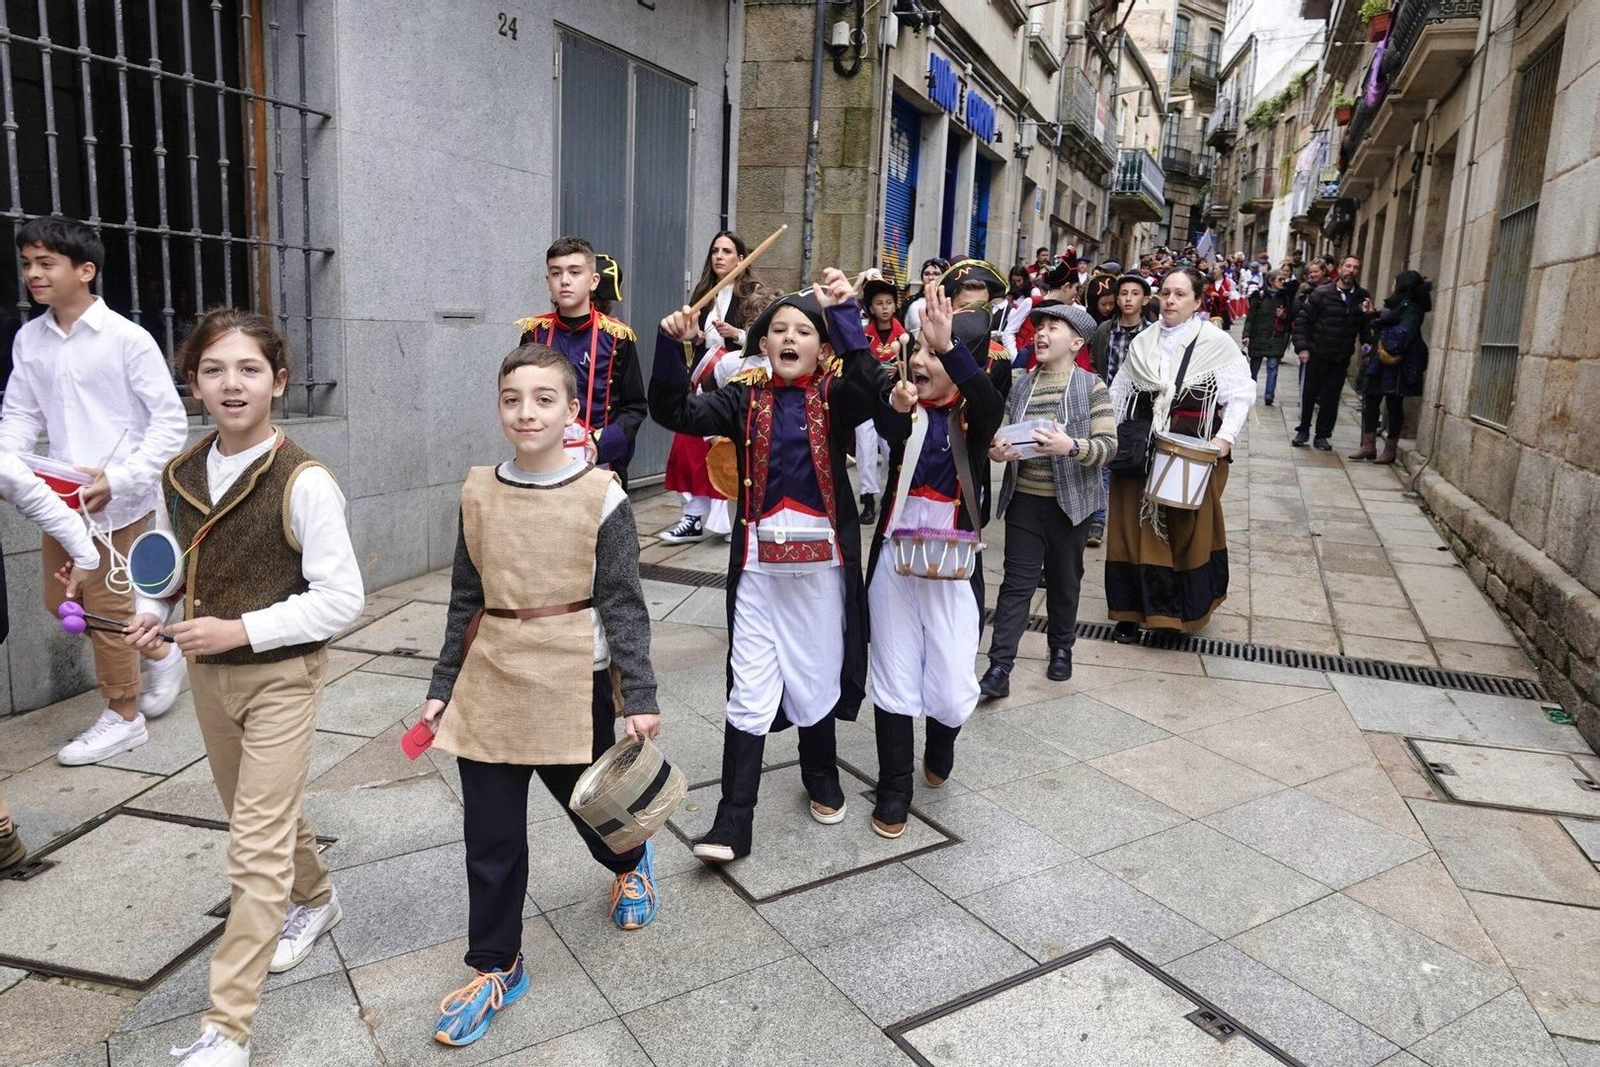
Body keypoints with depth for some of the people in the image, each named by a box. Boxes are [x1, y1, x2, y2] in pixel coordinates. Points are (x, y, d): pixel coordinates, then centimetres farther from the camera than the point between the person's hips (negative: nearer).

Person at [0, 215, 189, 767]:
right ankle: (159, 655, 36)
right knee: (60, 602, 14)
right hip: (61, 498, 7)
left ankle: (122, 717, 21)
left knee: (106, 603, 2)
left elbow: (170, 421, -12)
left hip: (118, 499, -6)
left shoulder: (127, 338, -12)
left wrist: (119, 479, -20)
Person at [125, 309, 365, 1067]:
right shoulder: (181, 476, 1)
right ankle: (314, 899, 50)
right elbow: (187, 572, 15)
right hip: (207, 672, 7)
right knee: (261, 812, 23)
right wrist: (157, 614, -5)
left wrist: (240, 630, -23)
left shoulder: (304, 483, -19)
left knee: (256, 844, -4)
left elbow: (341, 600, -19)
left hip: (281, 676, -7)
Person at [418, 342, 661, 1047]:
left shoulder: (601, 495, -9)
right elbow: (465, 601, 8)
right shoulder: (479, 493, 2)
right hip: (491, 684, 3)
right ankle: (496, 967, 29)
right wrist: (442, 686, 11)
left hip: (574, 682, -3)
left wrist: (640, 696, -10)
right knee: (490, 835, 9)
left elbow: (623, 603, -7)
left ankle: (631, 864, 52)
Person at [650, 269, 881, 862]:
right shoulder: (745, 397, 3)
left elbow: (871, 386, -24)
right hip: (758, 561, 1)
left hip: (820, 560, -1)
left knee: (815, 680, 13)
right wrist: (673, 346, -23)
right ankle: (732, 822, 10)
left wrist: (846, 314, -34)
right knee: (749, 693, 1)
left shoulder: (835, 396, -1)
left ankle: (821, 778, 40)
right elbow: (676, 412, -9)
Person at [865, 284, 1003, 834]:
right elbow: (886, 427, -21)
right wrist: (897, 408, -44)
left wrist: (950, 345, -41)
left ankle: (940, 745, 37)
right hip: (895, 561, 2)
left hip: (953, 565, -1)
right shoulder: (901, 408, 3)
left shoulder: (972, 418, -1)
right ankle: (893, 793, 24)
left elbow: (990, 400, -25)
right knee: (894, 683, 7)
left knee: (952, 692, 1)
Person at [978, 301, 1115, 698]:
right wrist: (995, 451, -11)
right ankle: (999, 667, -1)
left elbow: (1108, 444, -12)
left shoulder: (1091, 387, -6)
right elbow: (1002, 434, 12)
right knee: (1017, 583, 0)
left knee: (1064, 581, 14)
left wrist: (1071, 447, -29)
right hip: (1024, 499, 2)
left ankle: (1061, 649, 35)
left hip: (1070, 501, -2)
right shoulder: (1021, 385, 6)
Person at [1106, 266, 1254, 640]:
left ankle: (1186, 608, 20)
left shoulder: (1217, 342, -5)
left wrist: (1225, 437, -18)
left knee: (1189, 529, 4)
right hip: (1140, 448, 4)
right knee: (1136, 526, 6)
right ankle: (1132, 609, 16)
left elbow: (1241, 394, -6)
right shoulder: (1142, 342, 8)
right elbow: (1119, 393, 13)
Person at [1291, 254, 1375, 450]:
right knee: (1309, 393, 4)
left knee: (1331, 397, 7)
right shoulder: (1322, 293, -7)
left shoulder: (1362, 297, 3)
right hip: (1317, 353, -2)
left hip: (1341, 357, 3)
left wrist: (1369, 315, -15)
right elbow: (1302, 320, -6)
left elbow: (1367, 329, 6)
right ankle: (1303, 430, 20)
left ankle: (1322, 435, 16)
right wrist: (1302, 347, -12)